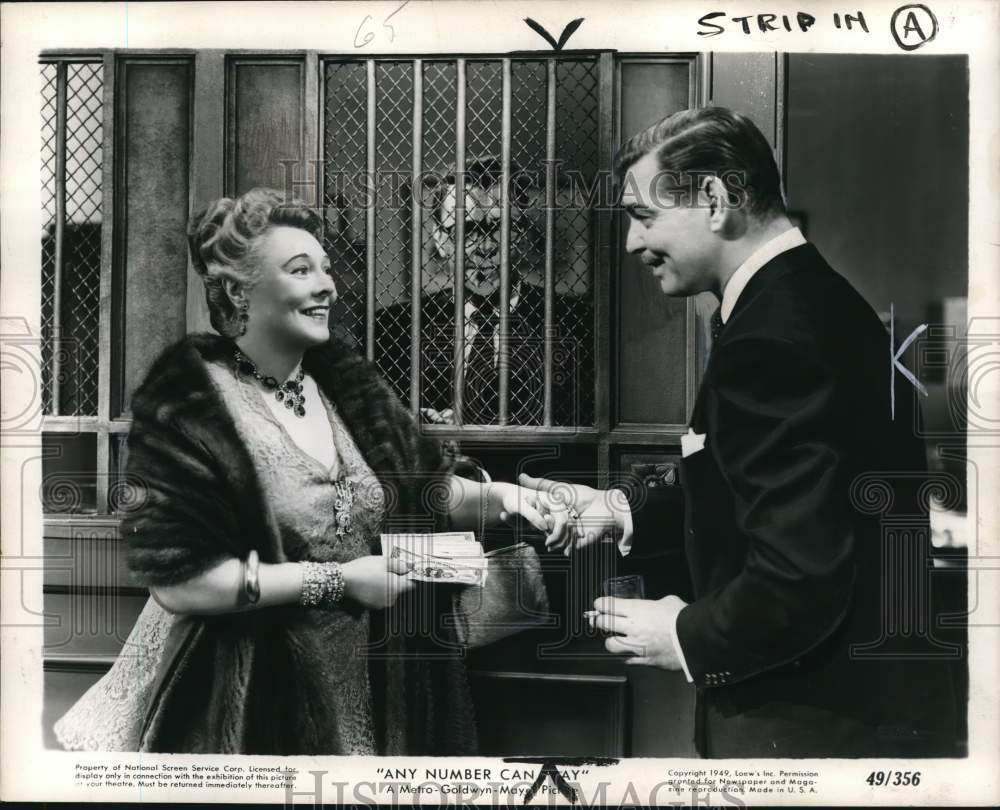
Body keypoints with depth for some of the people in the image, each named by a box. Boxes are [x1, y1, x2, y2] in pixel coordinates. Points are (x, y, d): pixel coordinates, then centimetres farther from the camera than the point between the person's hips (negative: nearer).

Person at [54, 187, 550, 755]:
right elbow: (177, 579, -21)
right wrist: (338, 580, -19)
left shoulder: (345, 384, 5)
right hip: (253, 695, -6)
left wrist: (496, 497, -8)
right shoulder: (188, 407, -15)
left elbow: (427, 489, 13)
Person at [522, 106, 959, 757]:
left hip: (812, 727, -9)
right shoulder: (814, 298, 5)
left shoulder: (770, 338, -25)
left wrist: (688, 637, -13)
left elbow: (798, 582, -28)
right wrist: (620, 512, 6)